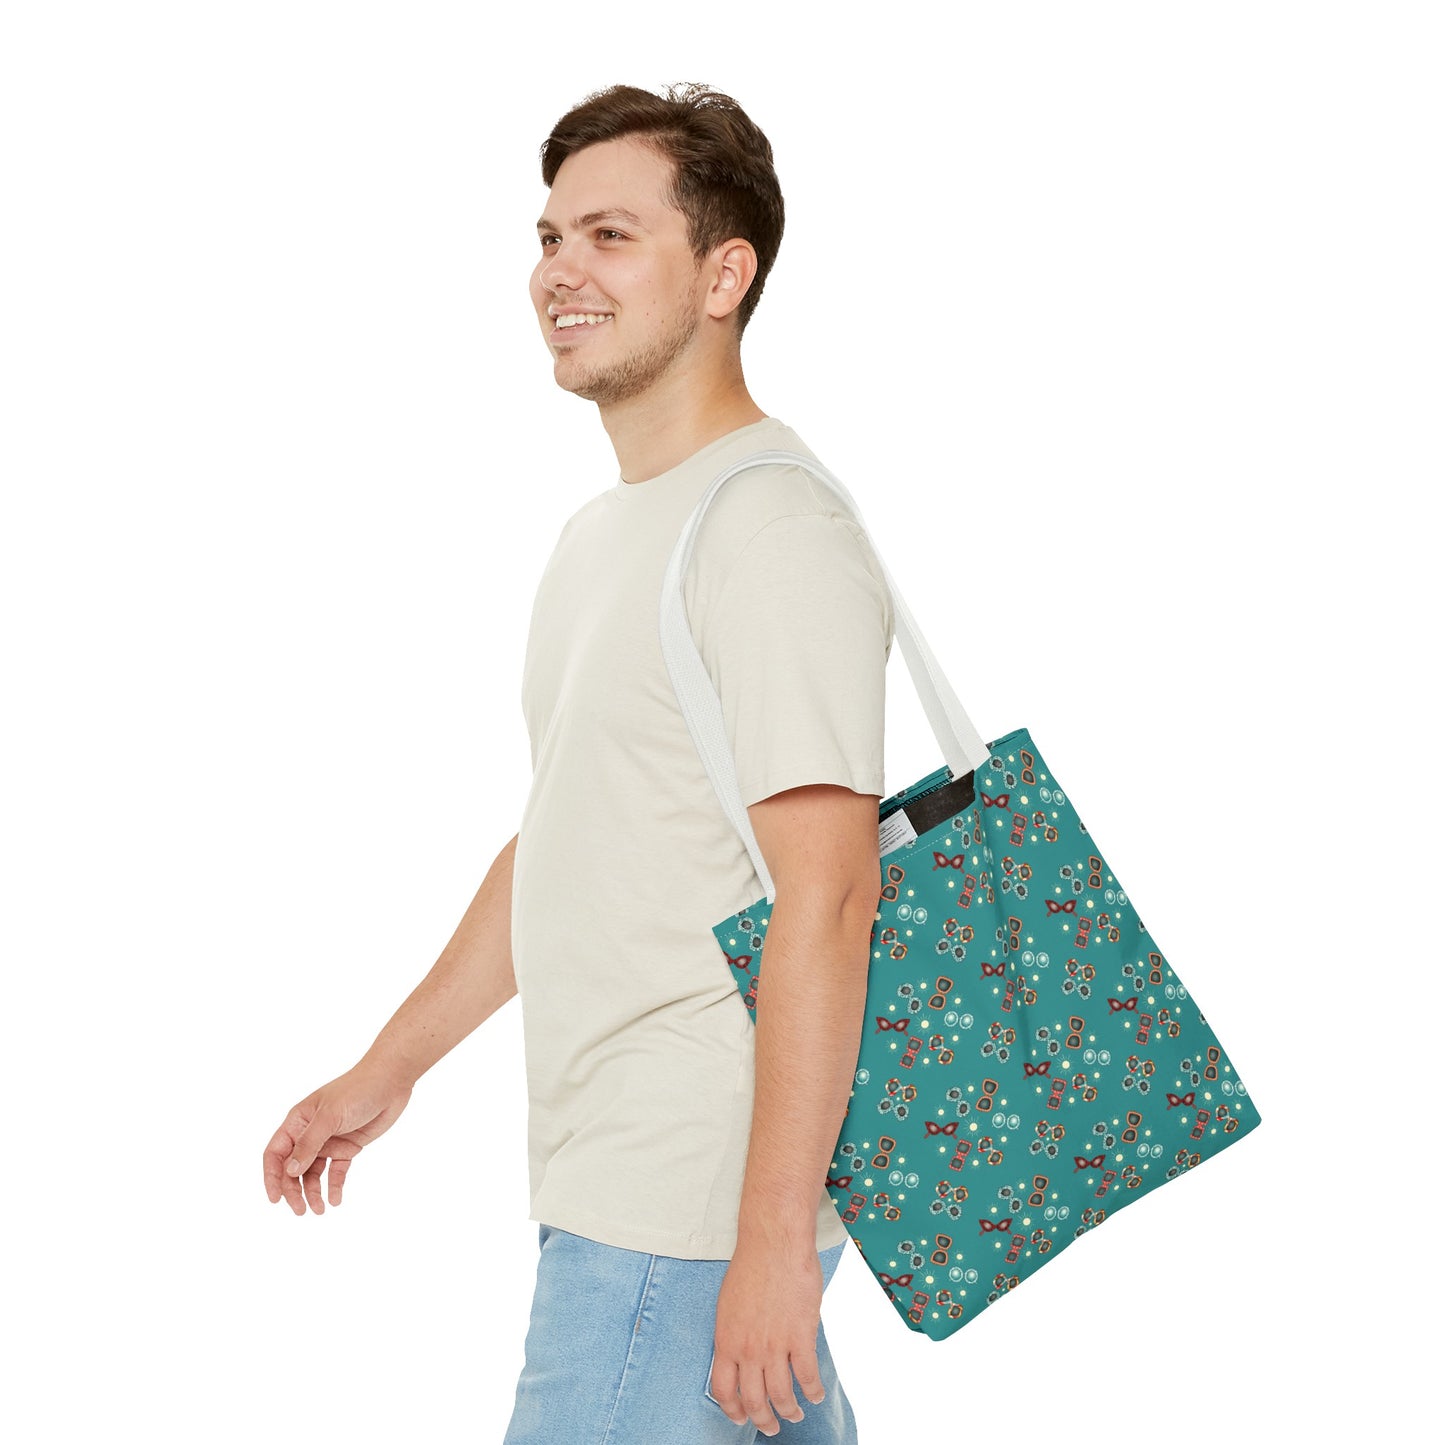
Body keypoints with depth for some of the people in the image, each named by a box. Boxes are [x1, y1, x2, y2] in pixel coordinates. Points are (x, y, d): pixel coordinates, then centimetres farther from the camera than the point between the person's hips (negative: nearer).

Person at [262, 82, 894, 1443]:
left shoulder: (775, 535, -16)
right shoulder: (602, 530, 16)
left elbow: (825, 899, -22)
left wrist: (773, 1235, -24)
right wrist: (388, 1070, 24)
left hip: (695, 1211, -9)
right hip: (606, 1179, 9)